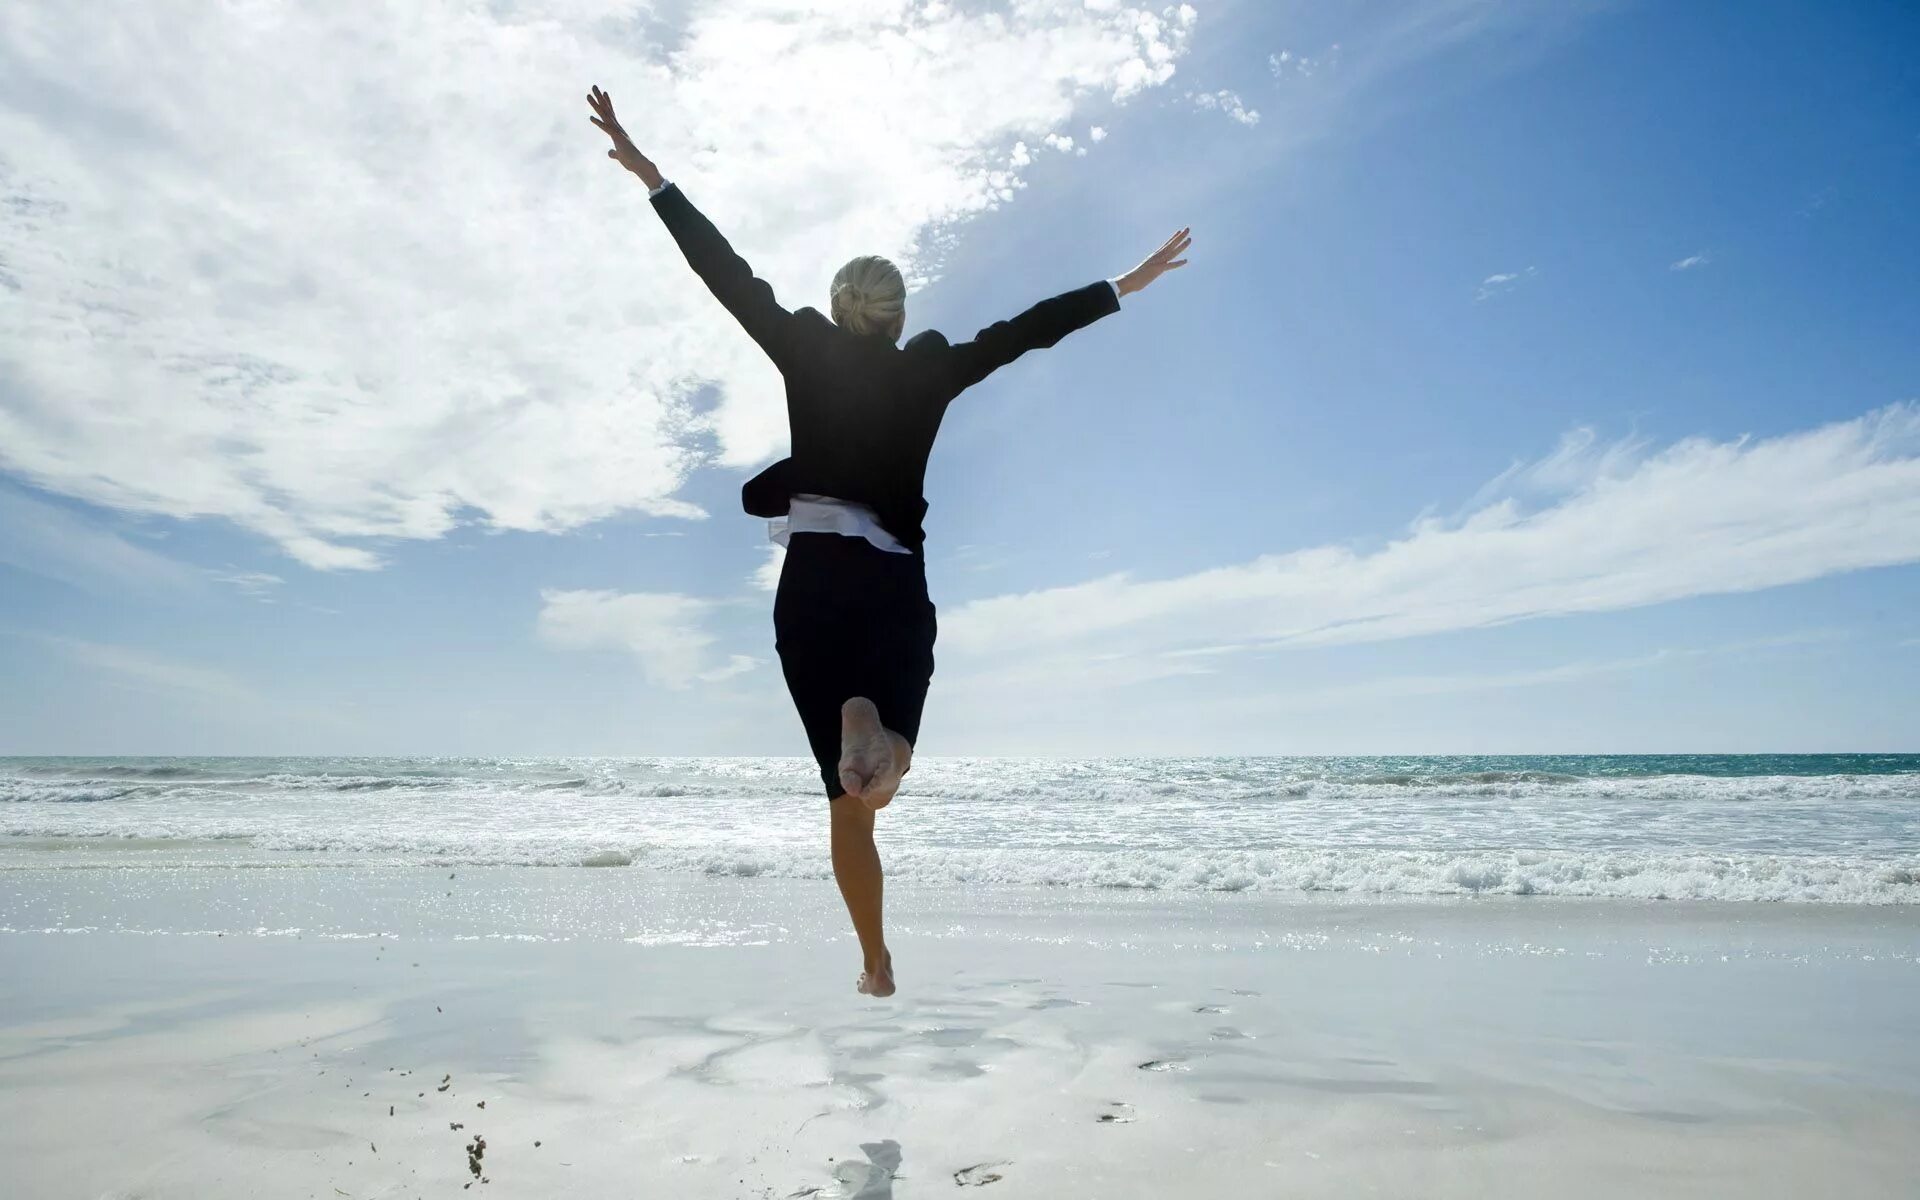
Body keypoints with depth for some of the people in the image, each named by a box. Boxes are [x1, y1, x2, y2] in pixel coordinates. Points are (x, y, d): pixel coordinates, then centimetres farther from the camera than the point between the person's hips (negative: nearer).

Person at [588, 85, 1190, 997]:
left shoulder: (805, 355, 3)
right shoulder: (929, 372, 3)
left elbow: (729, 274, 5)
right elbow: (1026, 329, 6)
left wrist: (649, 174, 12)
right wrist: (1124, 284, 15)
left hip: (814, 581, 1)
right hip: (896, 586, 0)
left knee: (848, 797, 9)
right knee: (874, 781, 6)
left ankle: (876, 965, 11)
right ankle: (875, 728, -31)